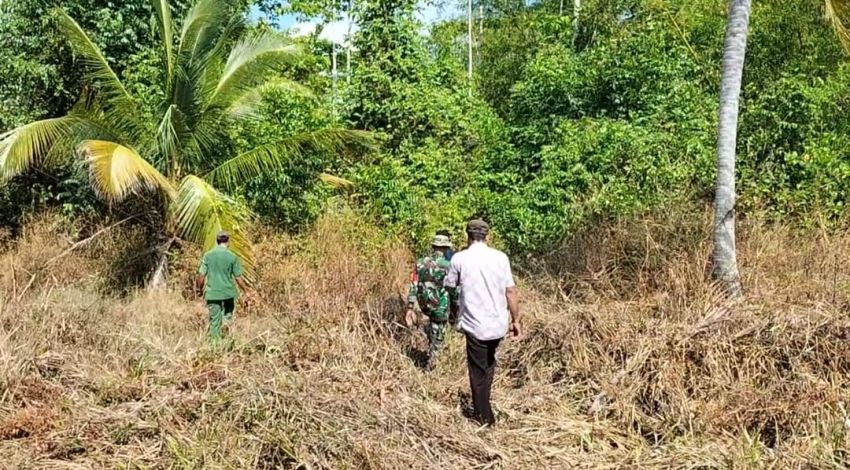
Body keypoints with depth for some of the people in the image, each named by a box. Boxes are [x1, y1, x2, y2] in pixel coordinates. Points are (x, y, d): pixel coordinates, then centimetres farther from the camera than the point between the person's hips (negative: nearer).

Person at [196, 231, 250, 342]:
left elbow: (201, 275, -3)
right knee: (229, 309, 27)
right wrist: (245, 290, 8)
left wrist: (199, 288, 15)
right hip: (228, 292, -1)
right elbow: (238, 278, -5)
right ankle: (227, 321, 0)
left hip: (212, 292, 1)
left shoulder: (207, 255, -4)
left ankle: (215, 341, 11)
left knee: (214, 320, 9)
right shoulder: (232, 257, -7)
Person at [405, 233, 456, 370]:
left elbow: (413, 287, -4)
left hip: (424, 305, 4)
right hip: (440, 307, -4)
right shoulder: (448, 266, -17)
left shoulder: (420, 263, -5)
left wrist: (410, 308, 0)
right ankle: (431, 362, 16)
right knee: (437, 335, 13)